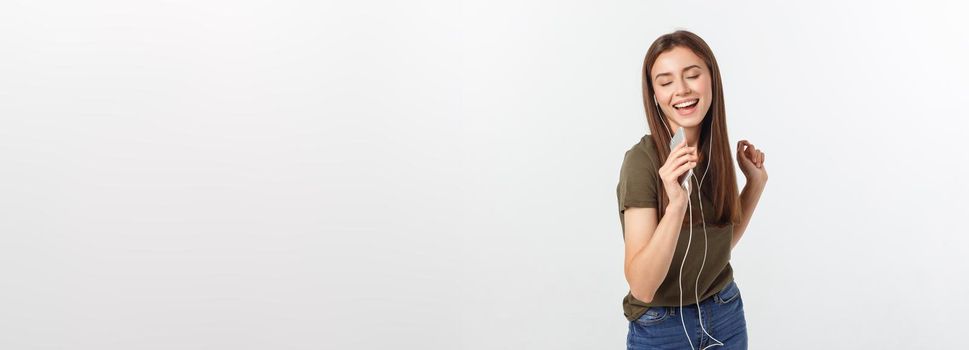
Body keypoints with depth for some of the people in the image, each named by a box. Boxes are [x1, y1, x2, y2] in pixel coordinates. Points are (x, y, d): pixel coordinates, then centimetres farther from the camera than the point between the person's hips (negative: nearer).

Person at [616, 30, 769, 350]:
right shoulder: (643, 160, -20)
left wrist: (756, 183, 1)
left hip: (727, 316, 5)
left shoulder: (716, 151, -2)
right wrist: (676, 204, -35)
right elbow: (641, 286, -24)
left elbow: (721, 242, 9)